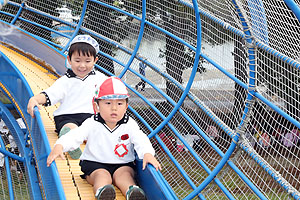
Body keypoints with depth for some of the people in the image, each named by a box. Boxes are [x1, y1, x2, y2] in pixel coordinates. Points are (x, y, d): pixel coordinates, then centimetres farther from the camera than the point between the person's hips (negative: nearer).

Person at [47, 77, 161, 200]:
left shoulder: (129, 125, -2)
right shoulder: (92, 124, -5)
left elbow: (141, 140, -15)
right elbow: (75, 136, -15)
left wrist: (147, 153, -38)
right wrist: (59, 146, -36)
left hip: (123, 164, 2)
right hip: (94, 164, -1)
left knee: (124, 174, -28)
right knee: (102, 175, -30)